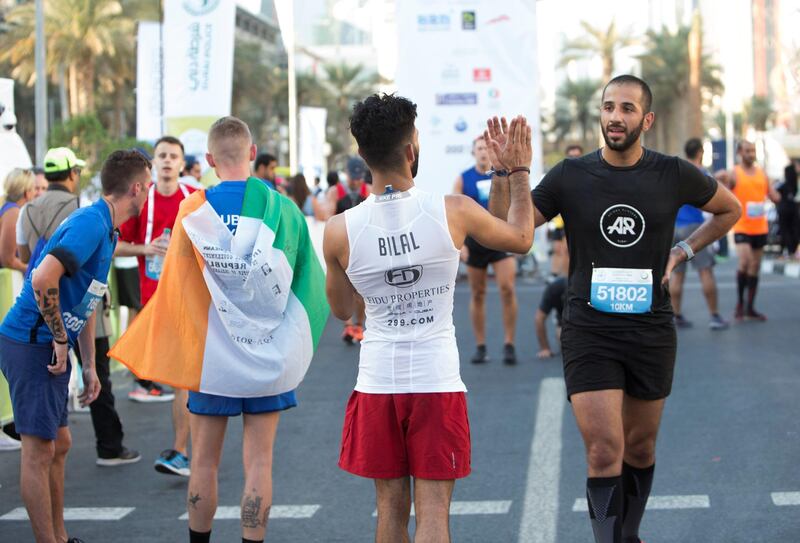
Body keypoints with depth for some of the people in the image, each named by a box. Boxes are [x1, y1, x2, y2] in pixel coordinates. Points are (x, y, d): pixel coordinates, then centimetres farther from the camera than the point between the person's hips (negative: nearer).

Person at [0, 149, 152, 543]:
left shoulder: (104, 228, 15)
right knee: (40, 449, -5)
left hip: (51, 347, 11)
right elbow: (43, 280, -31)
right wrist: (60, 340, -20)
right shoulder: (90, 223, -18)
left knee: (59, 444, 17)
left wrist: (89, 366, 20)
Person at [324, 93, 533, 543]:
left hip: (377, 384, 2)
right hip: (438, 382, -2)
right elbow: (522, 238, 9)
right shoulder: (454, 212, -11)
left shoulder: (340, 231, -8)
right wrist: (520, 172, 21)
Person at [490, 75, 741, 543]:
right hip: (589, 333, -2)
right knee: (604, 454, -13)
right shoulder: (571, 176, -4)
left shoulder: (674, 175, -1)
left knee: (640, 450, 15)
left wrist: (683, 252, 6)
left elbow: (730, 209, 17)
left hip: (652, 332, 2)